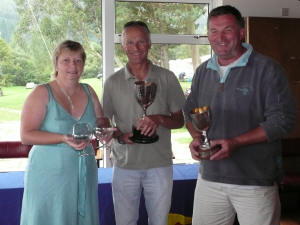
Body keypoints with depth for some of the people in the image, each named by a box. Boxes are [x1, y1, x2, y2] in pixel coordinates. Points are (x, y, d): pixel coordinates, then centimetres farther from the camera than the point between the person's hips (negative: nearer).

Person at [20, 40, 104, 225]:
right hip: (50, 174, -5)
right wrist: (64, 138, -25)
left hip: (84, 173, 5)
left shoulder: (89, 92, 7)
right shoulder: (42, 93, -8)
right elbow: (26, 135, -15)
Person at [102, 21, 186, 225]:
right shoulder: (113, 82, 1)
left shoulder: (166, 78, 0)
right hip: (124, 166, 0)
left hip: (160, 164, 0)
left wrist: (159, 119, -18)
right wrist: (120, 136, -13)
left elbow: (179, 120, 3)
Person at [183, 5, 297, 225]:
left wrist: (235, 143, -21)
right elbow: (190, 111, 20)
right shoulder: (203, 71, 10)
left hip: (256, 181, -4)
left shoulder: (267, 69, -8)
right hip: (209, 178, 5)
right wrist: (197, 138, -2)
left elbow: (283, 119, -13)